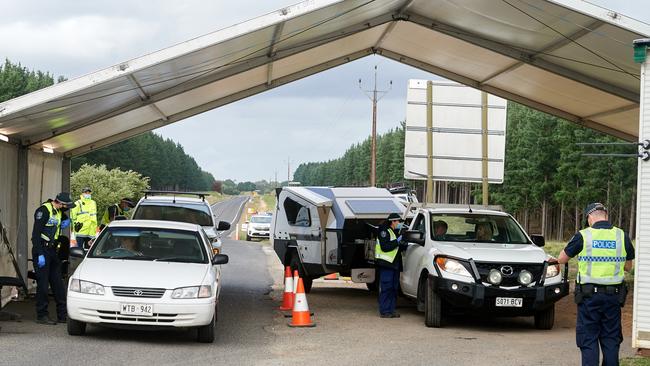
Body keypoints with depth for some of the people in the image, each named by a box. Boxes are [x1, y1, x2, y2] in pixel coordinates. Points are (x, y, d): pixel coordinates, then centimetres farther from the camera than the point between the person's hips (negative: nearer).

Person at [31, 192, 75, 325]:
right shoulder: (44, 210, -14)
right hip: (42, 250, -8)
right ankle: (41, 316, 0)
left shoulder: (58, 211, 13)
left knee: (58, 283, 7)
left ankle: (63, 315, 10)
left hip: (52, 250, 8)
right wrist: (39, 254, -23)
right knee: (43, 284, -6)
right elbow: (36, 233, -19)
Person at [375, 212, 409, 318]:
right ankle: (384, 311, -7)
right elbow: (385, 247, -19)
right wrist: (397, 241, -17)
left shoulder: (393, 232, 21)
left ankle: (391, 310, 12)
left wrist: (405, 245, 10)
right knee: (386, 288, -9)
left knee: (393, 288, 9)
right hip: (386, 264, -10)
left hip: (393, 264, 10)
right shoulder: (384, 231, -9)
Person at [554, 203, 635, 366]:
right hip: (614, 296, 3)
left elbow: (561, 259, 5)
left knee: (588, 340, 4)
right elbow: (628, 266, 14)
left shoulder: (583, 236, -6)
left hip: (589, 296, -3)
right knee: (611, 339, 11)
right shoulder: (622, 236, 2)